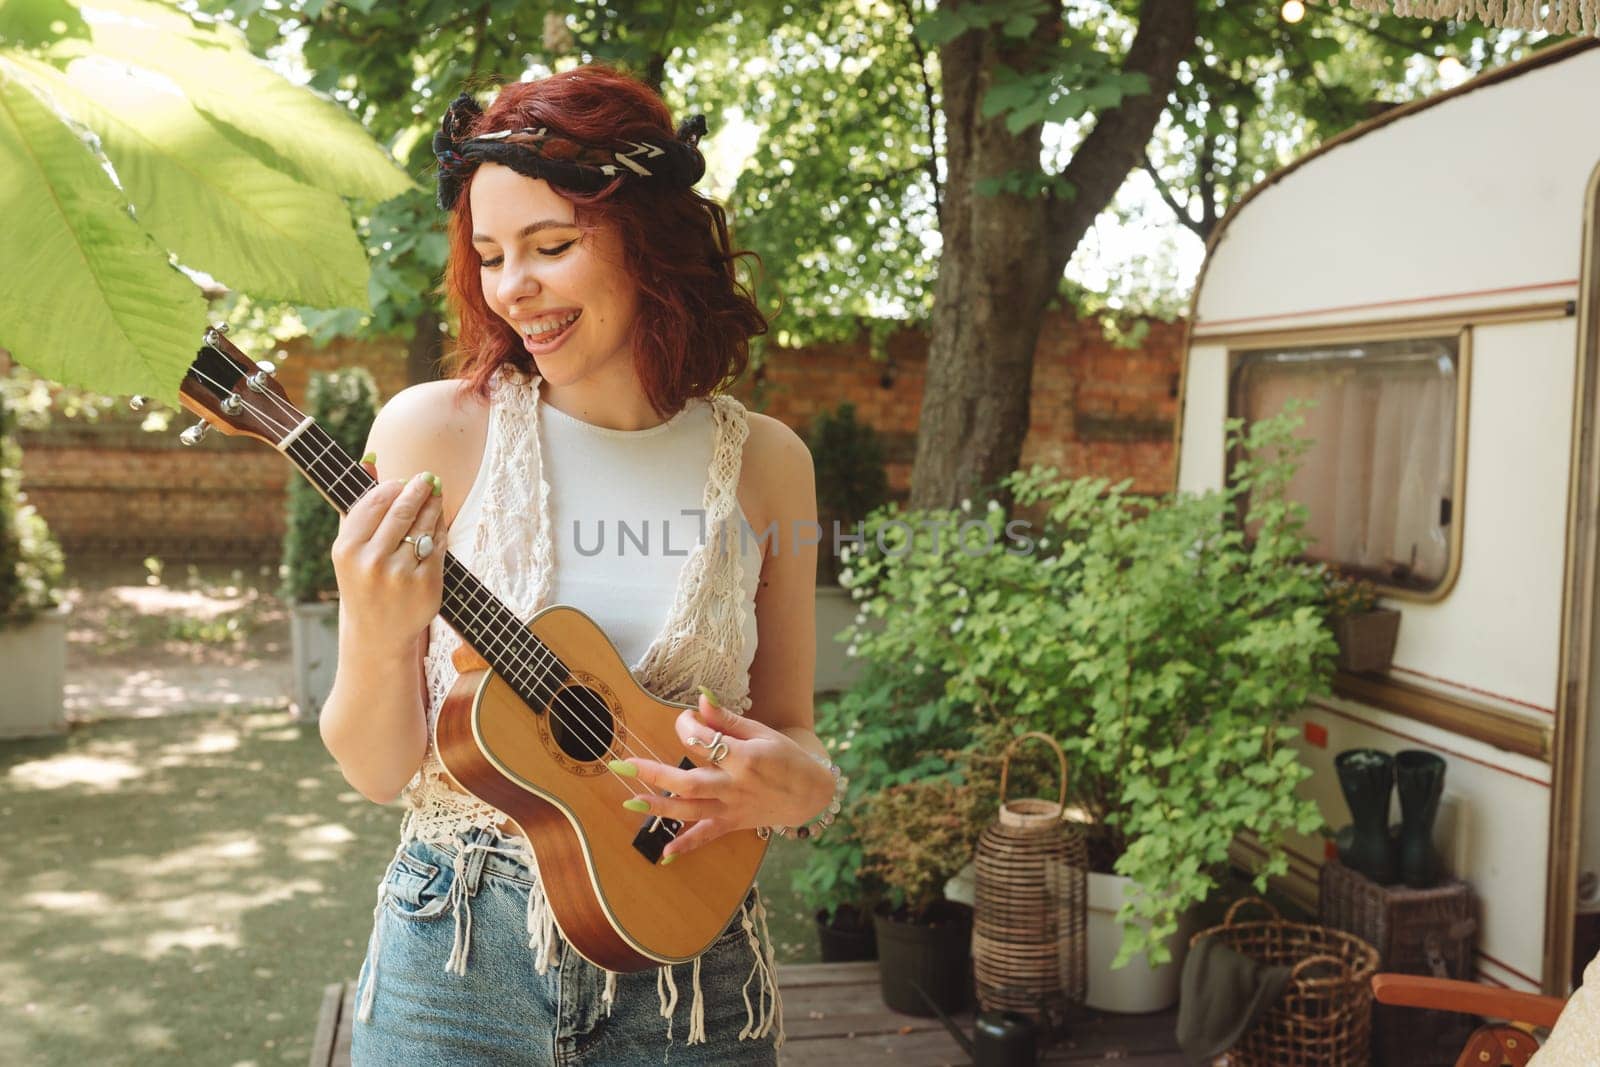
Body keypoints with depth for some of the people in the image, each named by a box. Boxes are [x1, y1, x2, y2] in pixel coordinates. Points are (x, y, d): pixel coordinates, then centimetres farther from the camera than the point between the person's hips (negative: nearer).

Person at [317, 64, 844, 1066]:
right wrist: (377, 642, -26)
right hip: (458, 955, -1)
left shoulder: (764, 461, -4)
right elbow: (380, 771, -7)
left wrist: (799, 783, -16)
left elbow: (789, 729, 5)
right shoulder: (432, 431, -10)